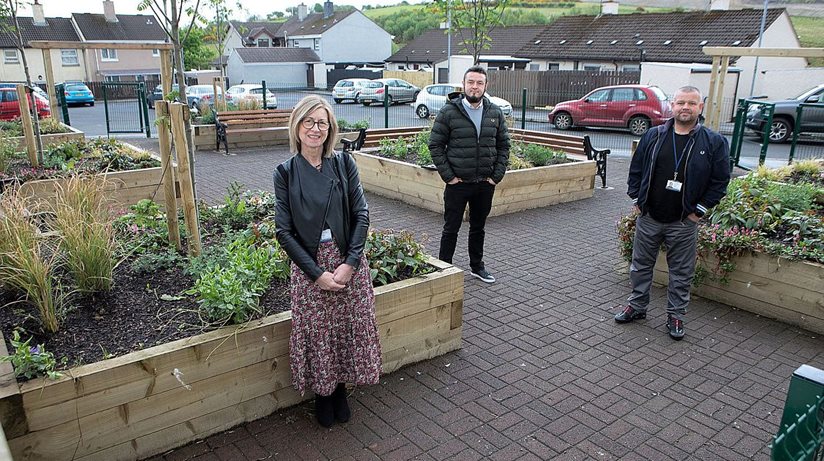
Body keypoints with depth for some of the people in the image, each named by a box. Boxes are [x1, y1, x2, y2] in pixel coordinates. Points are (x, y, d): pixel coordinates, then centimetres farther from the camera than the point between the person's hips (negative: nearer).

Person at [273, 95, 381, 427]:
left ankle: (340, 389, 34)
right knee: (316, 333, 8)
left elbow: (361, 214, -4)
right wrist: (317, 273, -13)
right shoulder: (286, 172, -3)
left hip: (348, 261, 1)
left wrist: (350, 262, -14)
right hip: (308, 265, -1)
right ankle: (322, 394, 33)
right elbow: (283, 230, -6)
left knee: (350, 328, 9)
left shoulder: (343, 163, -1)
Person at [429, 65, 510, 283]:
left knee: (478, 228, 17)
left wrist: (497, 175, 0)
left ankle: (477, 266, 33)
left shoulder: (495, 113, 4)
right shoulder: (448, 112, -7)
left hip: (485, 184, 4)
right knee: (451, 229, 6)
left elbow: (504, 145, 9)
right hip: (457, 183, -3)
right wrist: (448, 175, -11)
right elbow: (435, 145, -6)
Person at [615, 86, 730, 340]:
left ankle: (676, 315, 24)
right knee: (641, 265, 13)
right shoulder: (653, 136, 1)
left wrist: (700, 209, -5)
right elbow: (636, 170, 8)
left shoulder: (714, 142, -4)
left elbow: (720, 181, -1)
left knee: (681, 272, 9)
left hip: (684, 223, -2)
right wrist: (637, 200, 2)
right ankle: (637, 306, 30)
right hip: (648, 218, 2)